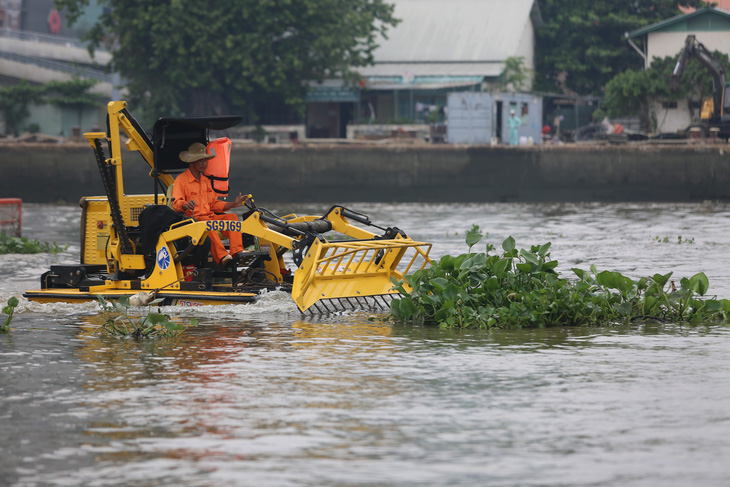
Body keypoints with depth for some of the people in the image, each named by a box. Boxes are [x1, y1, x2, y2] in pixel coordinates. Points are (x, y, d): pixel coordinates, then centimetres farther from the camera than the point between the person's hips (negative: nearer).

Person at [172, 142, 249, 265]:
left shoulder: (206, 181, 25)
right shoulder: (181, 180, 1)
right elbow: (176, 203, -12)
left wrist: (233, 204, 11)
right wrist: (185, 205, -36)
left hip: (210, 216, 7)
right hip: (193, 218, -7)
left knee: (232, 217, -17)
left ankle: (237, 252, -34)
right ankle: (222, 257, -54)